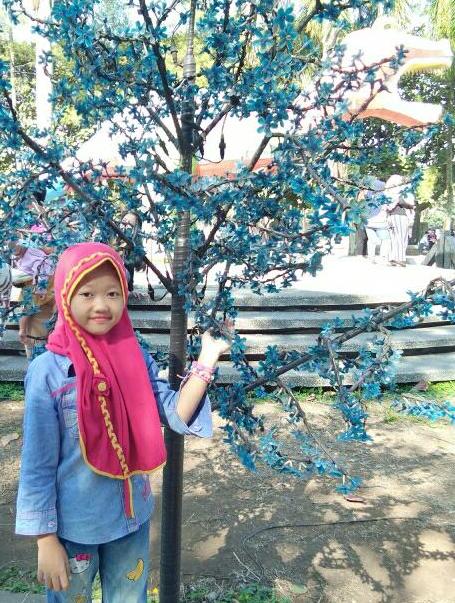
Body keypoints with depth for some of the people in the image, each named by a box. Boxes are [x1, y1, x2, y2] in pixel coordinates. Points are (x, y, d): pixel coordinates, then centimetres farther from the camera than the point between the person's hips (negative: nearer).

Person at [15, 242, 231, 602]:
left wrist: (204, 365, -19)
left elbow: (176, 416, -10)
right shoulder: (48, 371, -19)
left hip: (132, 517, 4)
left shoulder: (135, 357, -9)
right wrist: (46, 539, -9)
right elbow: (38, 465, -13)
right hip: (73, 526, -3)